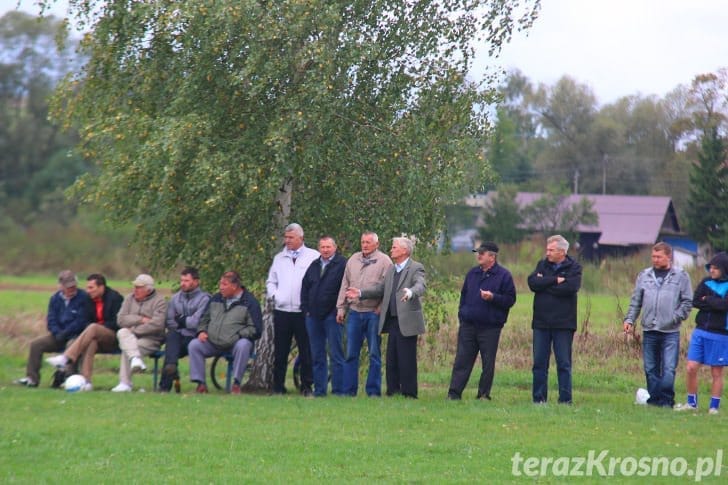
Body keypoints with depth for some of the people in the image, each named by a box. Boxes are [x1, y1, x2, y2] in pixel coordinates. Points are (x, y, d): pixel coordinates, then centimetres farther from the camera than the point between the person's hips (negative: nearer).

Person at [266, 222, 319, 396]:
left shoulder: (314, 256, 2)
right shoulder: (279, 258, 17)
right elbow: (271, 281, 21)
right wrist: (274, 294, 4)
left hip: (304, 311, -4)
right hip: (281, 310, 4)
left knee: (306, 350, 0)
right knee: (280, 351, 4)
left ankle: (307, 386, 6)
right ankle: (278, 386, 9)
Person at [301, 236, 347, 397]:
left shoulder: (342, 264, -3)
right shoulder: (314, 266, 16)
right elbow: (305, 287, 19)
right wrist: (306, 308, 10)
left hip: (332, 315, -6)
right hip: (313, 316, 6)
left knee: (336, 355, -4)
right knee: (317, 356, 8)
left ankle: (338, 390, -2)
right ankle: (319, 390, 12)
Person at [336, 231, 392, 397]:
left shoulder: (384, 261, -1)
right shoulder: (353, 260, 13)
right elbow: (345, 285, 16)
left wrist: (381, 309, -11)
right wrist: (341, 308, 12)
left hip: (373, 313, -4)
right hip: (354, 312, 4)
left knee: (374, 354, 1)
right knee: (351, 354, 4)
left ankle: (373, 391, 6)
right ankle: (349, 390, 9)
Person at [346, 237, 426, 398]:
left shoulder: (416, 268, -6)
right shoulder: (391, 270, 18)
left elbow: (420, 286, -23)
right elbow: (381, 288, 20)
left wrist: (410, 293, -44)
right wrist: (361, 293, 10)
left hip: (407, 323, -7)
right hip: (392, 321, 8)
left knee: (406, 360, -4)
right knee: (391, 360, 10)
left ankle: (409, 393, 1)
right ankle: (392, 391, 17)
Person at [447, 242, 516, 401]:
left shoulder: (503, 275, -2)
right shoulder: (472, 273, 14)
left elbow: (510, 299, -7)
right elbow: (463, 295, 21)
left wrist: (493, 297, -21)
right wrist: (461, 314, 11)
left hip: (490, 328, -4)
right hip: (468, 326, 4)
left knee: (488, 363, 2)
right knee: (461, 361, 1)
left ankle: (484, 394, 10)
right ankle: (454, 393, 1)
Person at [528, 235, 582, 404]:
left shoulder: (574, 268, 1)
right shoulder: (542, 265, 11)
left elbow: (570, 287, -17)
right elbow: (532, 283, -5)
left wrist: (544, 284, -8)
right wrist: (555, 280, -14)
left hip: (563, 323, -3)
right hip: (541, 322, 3)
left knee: (564, 364, 1)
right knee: (539, 363, 5)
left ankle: (565, 400, 5)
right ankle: (539, 399, 10)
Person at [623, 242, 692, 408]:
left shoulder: (681, 276, 2)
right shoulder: (644, 275, 11)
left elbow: (687, 302, 2)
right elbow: (636, 301, 13)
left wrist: (675, 318, -10)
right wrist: (629, 319, 2)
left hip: (670, 332, -3)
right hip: (649, 331, 3)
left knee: (669, 369, -9)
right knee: (651, 369, 7)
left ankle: (666, 401, -4)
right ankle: (654, 400, 14)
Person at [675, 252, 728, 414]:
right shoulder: (706, 282, 7)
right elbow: (695, 302, -3)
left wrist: (707, 300, -8)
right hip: (700, 332, 4)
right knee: (691, 368, -1)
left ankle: (714, 406, 14)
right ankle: (692, 403, 13)